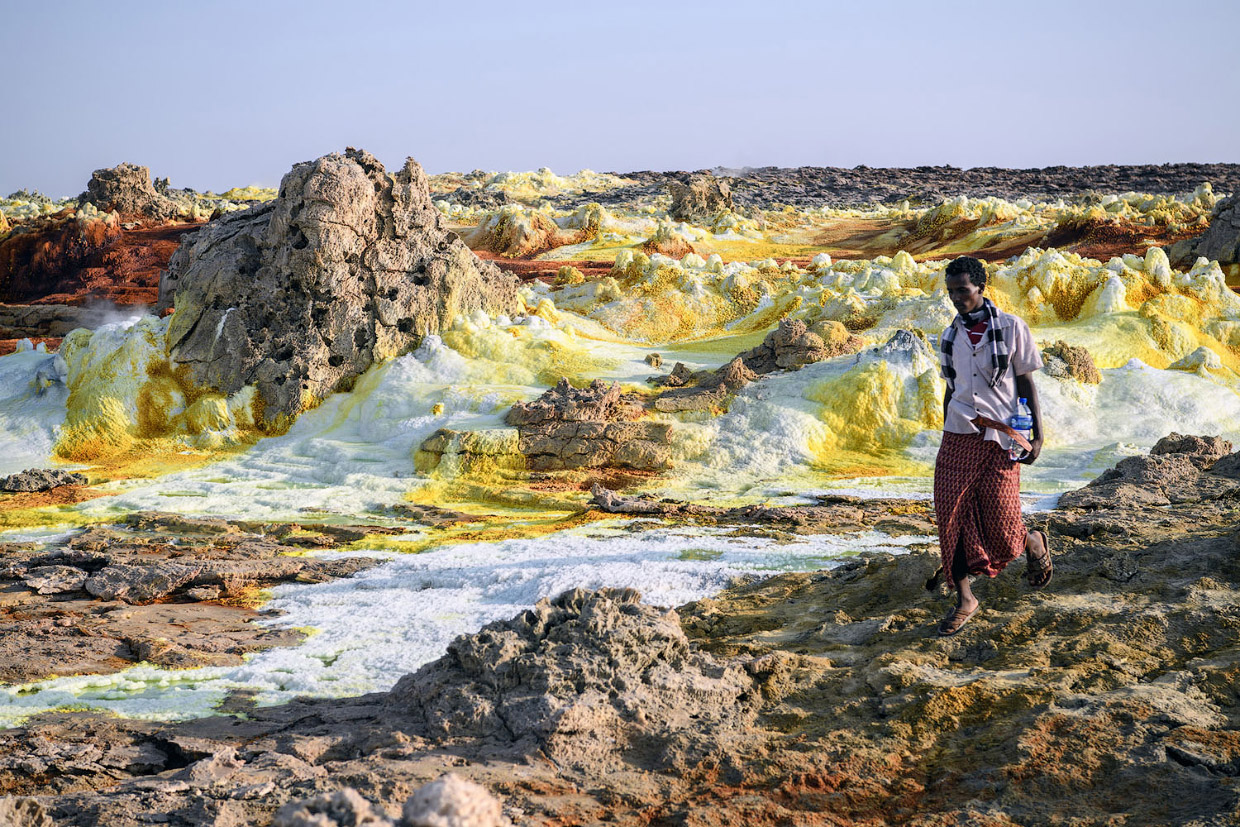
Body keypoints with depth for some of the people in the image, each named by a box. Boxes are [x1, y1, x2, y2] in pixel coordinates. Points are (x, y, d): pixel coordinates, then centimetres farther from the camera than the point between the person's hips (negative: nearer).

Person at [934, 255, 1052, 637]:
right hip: (959, 434, 4)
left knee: (1000, 525, -3)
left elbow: (1026, 383, 0)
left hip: (999, 437, -4)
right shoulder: (949, 336, 10)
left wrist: (1037, 435, -6)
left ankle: (1034, 543, 33)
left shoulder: (1011, 327, -2)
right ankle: (964, 599, 5)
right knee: (952, 515, -5)